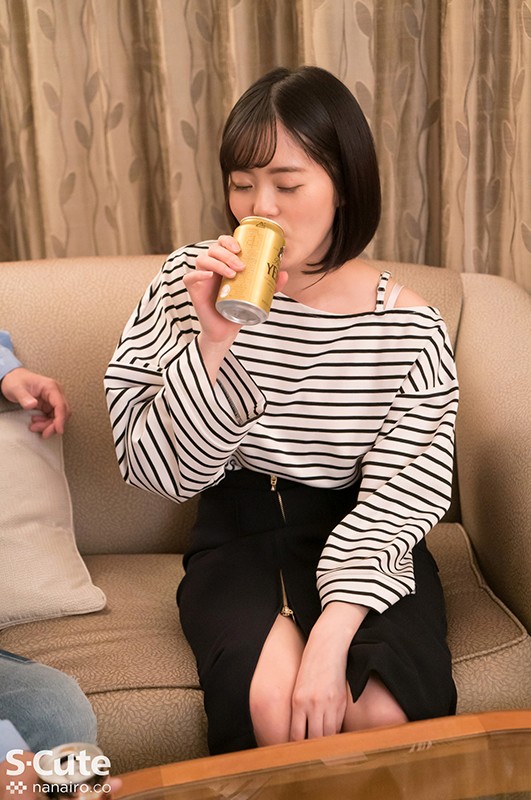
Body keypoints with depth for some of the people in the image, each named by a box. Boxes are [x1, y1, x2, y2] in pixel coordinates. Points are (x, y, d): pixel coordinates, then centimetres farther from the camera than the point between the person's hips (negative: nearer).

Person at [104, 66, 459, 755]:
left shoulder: (409, 328, -7)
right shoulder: (191, 284, -4)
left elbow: (397, 503, -10)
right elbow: (161, 474, -7)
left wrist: (331, 634, -25)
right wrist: (213, 341, -21)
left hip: (362, 542, 0)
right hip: (238, 537, 0)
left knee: (385, 713, -25)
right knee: (272, 703, -27)